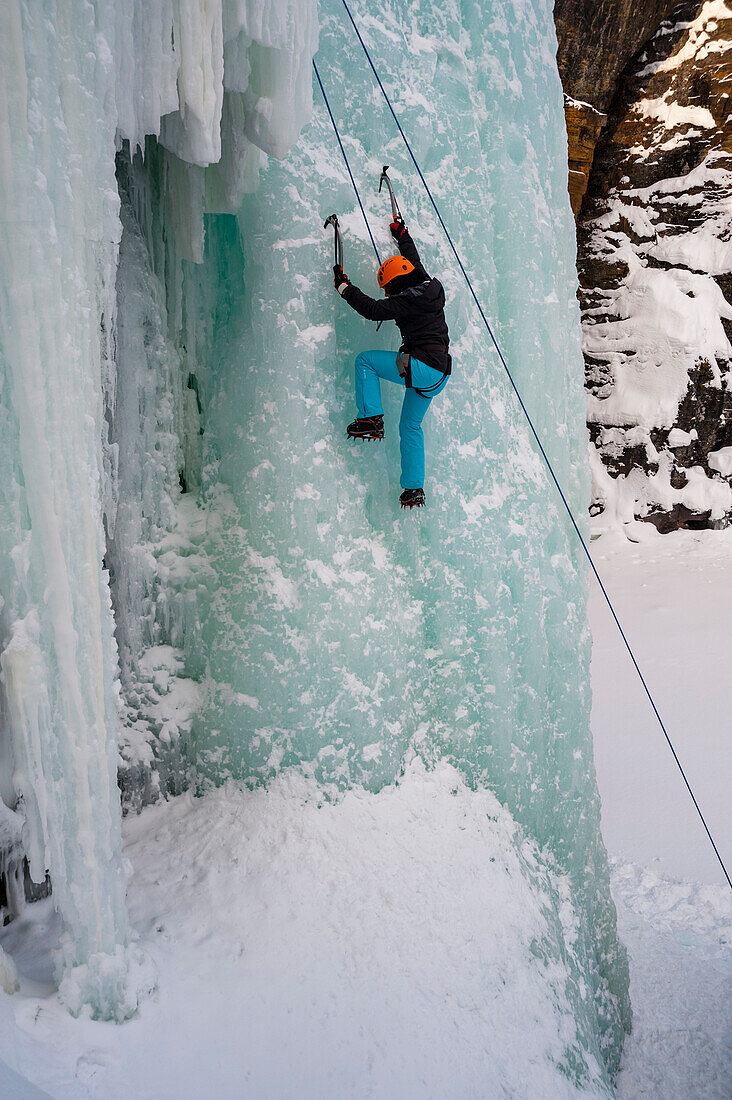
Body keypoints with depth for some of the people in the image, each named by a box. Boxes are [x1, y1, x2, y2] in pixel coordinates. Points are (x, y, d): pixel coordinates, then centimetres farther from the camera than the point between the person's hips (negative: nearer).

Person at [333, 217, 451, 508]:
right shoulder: (432, 287, 14)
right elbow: (415, 262, 32)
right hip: (440, 374, 9)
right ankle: (414, 489, 13)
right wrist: (402, 234, 45)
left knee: (365, 360, 4)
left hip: (421, 367, -9)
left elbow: (373, 309, -11)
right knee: (410, 425, 16)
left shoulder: (407, 301, -12)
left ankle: (371, 419, -2)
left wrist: (344, 287, 0)